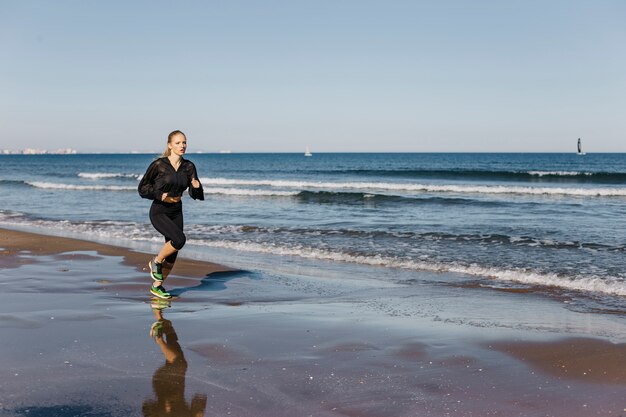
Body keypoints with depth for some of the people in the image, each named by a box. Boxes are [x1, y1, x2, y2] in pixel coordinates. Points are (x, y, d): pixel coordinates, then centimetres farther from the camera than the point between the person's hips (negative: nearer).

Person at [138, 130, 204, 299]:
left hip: (176, 213, 5)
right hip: (159, 212, -5)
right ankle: (156, 262, 0)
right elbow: (142, 188, -6)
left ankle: (157, 286, 27)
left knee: (172, 256, 7)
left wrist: (197, 187, -20)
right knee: (179, 239, -27)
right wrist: (160, 195, -19)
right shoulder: (158, 164, -13)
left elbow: (196, 195, 2)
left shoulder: (189, 167, 0)